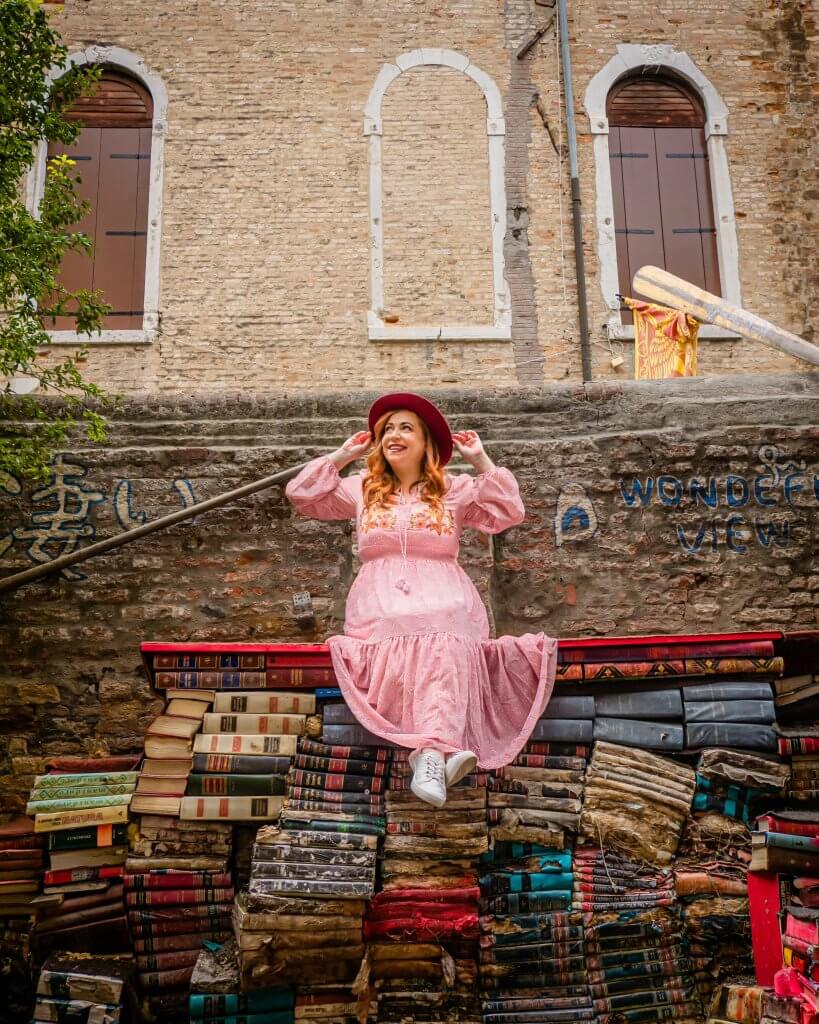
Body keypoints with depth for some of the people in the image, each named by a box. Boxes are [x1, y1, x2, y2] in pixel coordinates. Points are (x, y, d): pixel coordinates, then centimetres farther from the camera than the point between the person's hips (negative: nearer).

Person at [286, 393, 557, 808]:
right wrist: (343, 455, 20)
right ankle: (442, 748, -43)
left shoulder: (455, 489, 19)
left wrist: (481, 460, 10)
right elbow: (302, 494, 19)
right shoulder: (362, 488, 24)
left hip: (443, 606, -1)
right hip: (380, 610, 1)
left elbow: (509, 512, 8)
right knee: (394, 664, -34)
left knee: (445, 656, -36)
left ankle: (430, 755, -49)